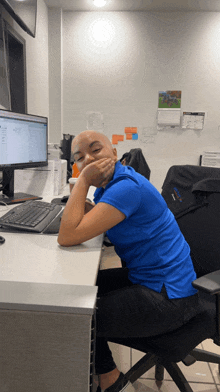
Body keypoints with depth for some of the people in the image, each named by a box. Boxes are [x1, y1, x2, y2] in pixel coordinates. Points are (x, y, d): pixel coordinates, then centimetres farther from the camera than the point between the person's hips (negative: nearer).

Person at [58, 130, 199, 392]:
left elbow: (68, 237, -30)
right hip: (147, 277, 10)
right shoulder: (110, 182, 5)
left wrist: (83, 181, -23)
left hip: (168, 297, -9)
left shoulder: (127, 187, -26)